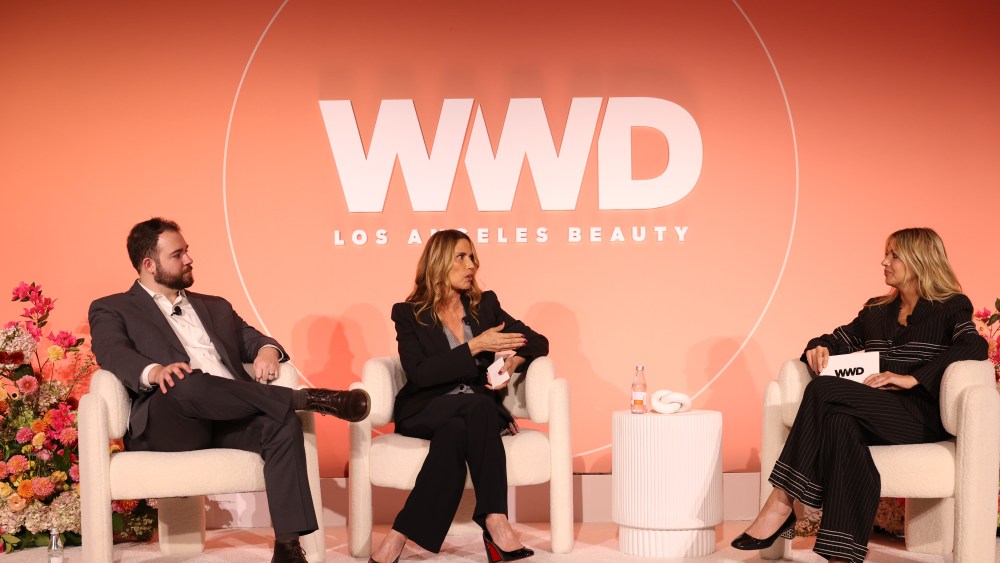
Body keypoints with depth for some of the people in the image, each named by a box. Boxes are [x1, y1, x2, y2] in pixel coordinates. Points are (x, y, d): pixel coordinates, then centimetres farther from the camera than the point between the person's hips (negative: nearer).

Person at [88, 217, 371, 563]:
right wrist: (155, 371, -29)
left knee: (283, 423, -29)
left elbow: (254, 340, 22)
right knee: (190, 383, -38)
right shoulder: (111, 310, 14)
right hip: (167, 423, -4)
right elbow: (114, 354, -6)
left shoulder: (215, 307, 31)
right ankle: (306, 398, -25)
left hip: (230, 418, 4)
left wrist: (267, 351, -5)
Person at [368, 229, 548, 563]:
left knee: (455, 431, -35)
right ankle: (495, 524, -42)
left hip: (478, 411, 3)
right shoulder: (409, 314, 2)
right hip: (426, 413, -3)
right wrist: (474, 347, -16)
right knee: (480, 406, -36)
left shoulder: (485, 305, 13)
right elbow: (419, 373, -13)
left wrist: (514, 360, -8)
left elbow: (538, 342, 15)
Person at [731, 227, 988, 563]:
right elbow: (838, 339, 30)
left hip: (921, 413, -5)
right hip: (873, 415, 5)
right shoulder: (877, 310, 26)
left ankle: (781, 504, -29)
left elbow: (975, 346, -11)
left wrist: (913, 377, -19)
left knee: (824, 392, -27)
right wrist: (818, 348, 4)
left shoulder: (952, 308, 7)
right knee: (839, 421, -35)